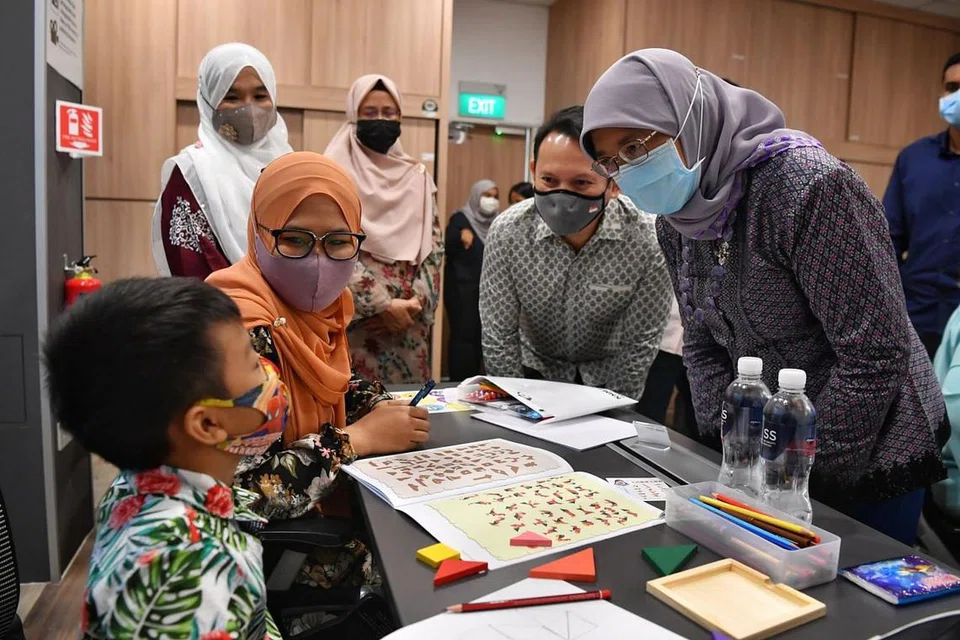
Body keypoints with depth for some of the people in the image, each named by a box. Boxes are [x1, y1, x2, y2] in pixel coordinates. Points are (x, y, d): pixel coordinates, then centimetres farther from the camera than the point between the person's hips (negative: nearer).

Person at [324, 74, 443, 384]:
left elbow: (434, 244, 9)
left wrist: (417, 301, -6)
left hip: (409, 318, 4)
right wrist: (384, 305, -14)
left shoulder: (417, 176, 11)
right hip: (357, 316, -4)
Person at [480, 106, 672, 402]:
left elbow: (640, 343, -15)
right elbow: (498, 337, -14)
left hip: (608, 377, 2)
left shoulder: (648, 241, -25)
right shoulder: (507, 232, -23)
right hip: (535, 371, -2)